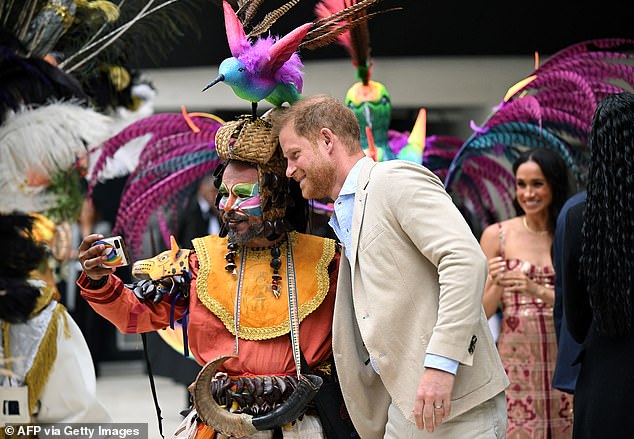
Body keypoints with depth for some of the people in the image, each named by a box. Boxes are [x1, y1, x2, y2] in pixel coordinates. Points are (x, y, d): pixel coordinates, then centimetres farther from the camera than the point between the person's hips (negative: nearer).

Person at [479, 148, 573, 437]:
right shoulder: (497, 235, 2)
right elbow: (480, 314, 3)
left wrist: (537, 290, -17)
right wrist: (497, 285, -16)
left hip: (563, 364, 1)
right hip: (515, 366, -1)